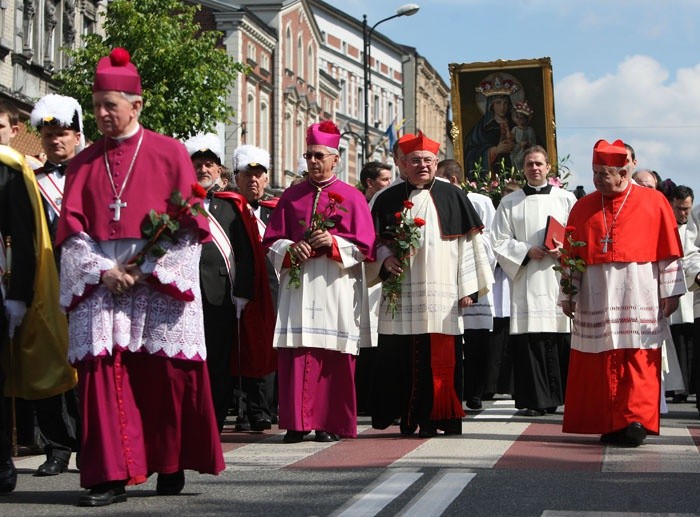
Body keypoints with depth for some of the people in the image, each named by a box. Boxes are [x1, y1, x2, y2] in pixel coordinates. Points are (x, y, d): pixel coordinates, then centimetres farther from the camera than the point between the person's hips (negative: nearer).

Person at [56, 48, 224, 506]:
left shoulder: (170, 153, 5)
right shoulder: (83, 164, 14)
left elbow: (188, 221, -1)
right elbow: (71, 227, 6)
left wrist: (147, 269, -11)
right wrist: (102, 270, -10)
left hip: (160, 283, -2)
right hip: (99, 281, 2)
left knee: (166, 377, -1)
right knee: (102, 374, -6)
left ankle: (171, 467, 14)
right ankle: (110, 477, -5)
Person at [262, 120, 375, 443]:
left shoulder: (352, 197, 7)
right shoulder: (291, 196, 14)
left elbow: (364, 247, 3)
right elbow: (271, 241, 13)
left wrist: (333, 242, -13)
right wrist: (291, 249, -8)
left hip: (335, 287, -2)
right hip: (297, 285, 2)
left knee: (334, 357, -3)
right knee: (296, 354, -4)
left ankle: (332, 423, 4)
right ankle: (297, 423, 0)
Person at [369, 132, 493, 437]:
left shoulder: (453, 197, 7)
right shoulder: (388, 200, 11)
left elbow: (469, 243, 5)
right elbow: (375, 240, 14)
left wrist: (468, 288, 0)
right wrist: (386, 258, -8)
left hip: (442, 292, -1)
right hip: (401, 294, 1)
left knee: (441, 359, -4)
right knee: (399, 356, -2)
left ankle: (436, 418, 3)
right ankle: (408, 417, 7)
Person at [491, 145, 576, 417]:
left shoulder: (566, 199, 11)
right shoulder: (509, 203, 12)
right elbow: (499, 242, 7)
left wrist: (563, 250, -10)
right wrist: (526, 251, -8)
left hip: (559, 278, 0)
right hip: (527, 280, 0)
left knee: (563, 341, -4)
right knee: (529, 340, -5)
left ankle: (568, 396, 3)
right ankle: (535, 400, -2)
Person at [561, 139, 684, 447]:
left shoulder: (653, 202, 4)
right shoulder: (583, 208, 10)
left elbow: (669, 251, 3)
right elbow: (571, 256, 11)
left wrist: (670, 292, 0)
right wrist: (568, 295, 8)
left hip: (639, 296, -2)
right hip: (596, 296, 2)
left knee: (638, 360, -7)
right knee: (601, 361, 1)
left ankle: (635, 421, -6)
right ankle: (610, 424, 8)